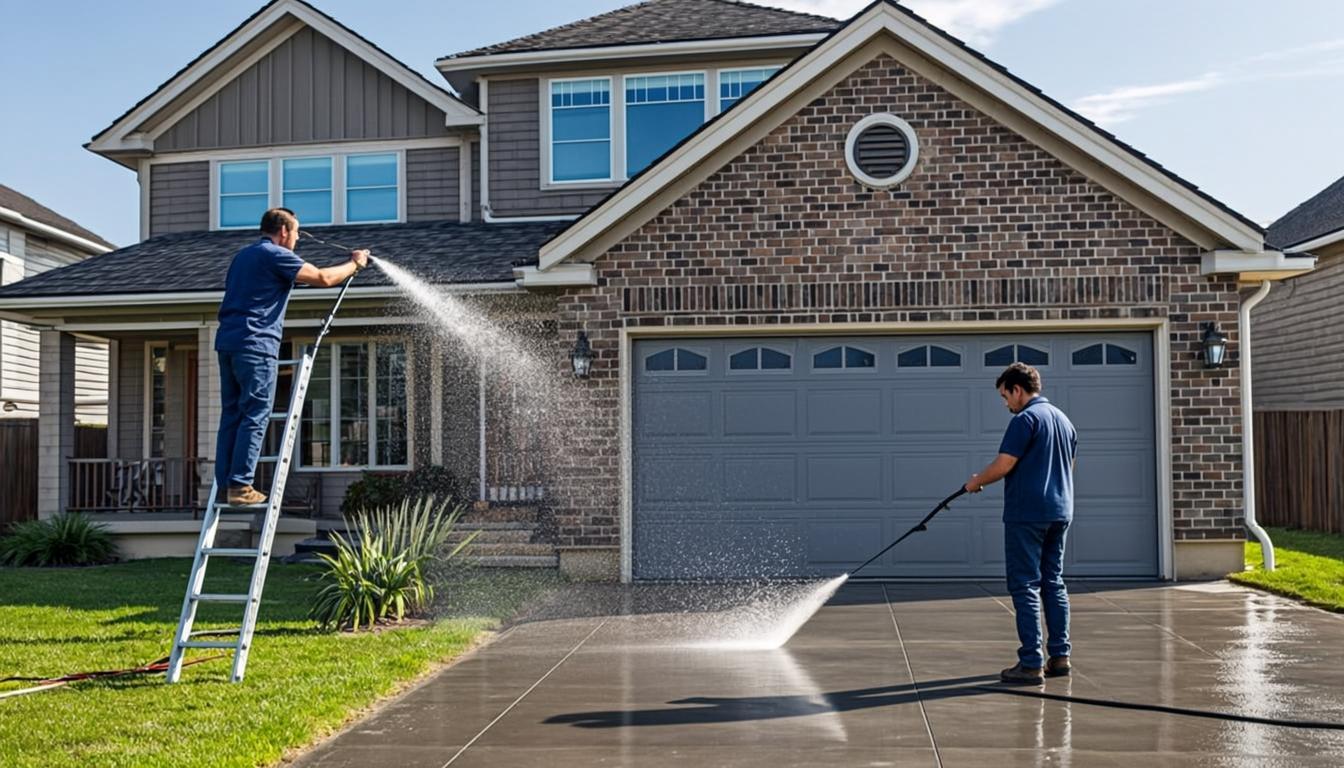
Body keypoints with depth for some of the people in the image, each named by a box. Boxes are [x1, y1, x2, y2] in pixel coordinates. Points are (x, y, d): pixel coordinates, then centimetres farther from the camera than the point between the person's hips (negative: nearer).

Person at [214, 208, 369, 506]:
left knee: (232, 415, 9)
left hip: (227, 341, 9)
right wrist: (354, 264, 7)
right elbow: (323, 278, -9)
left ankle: (225, 484, 8)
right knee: (255, 416, -7)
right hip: (255, 344, -9)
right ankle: (240, 486, -10)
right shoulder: (276, 255, -5)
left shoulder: (243, 255, 23)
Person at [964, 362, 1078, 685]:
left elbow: (1003, 465, -16)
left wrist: (976, 482, 0)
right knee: (1053, 583, 14)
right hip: (1060, 512, 9)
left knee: (1025, 586, -5)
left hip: (1026, 514, -8)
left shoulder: (1025, 419, -12)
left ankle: (1031, 664, -5)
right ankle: (1060, 656, 16)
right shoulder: (1064, 420, 15)